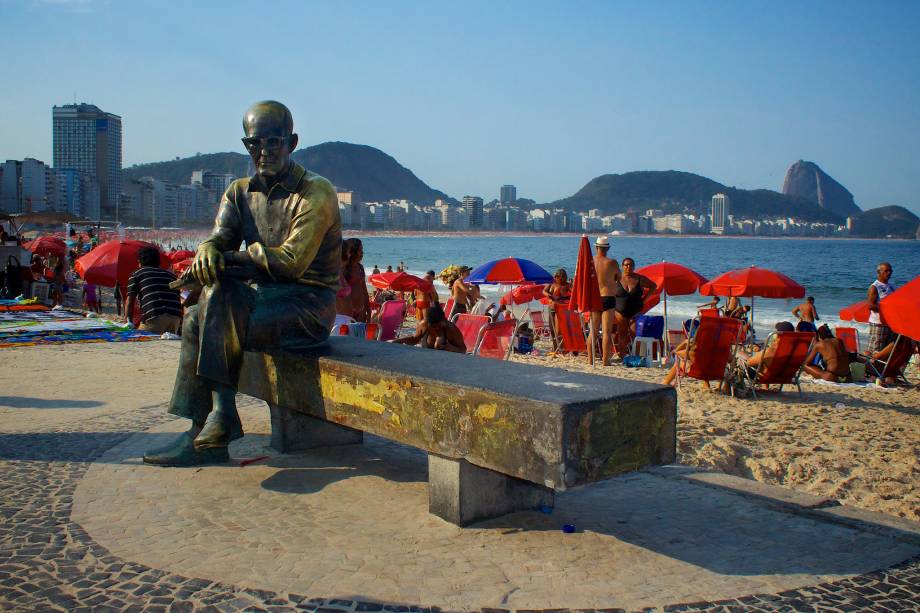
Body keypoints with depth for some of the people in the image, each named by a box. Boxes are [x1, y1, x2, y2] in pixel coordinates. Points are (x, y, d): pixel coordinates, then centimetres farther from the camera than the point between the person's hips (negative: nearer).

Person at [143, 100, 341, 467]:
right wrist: (207, 251, -26)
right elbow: (220, 238, 0)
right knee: (196, 319, -19)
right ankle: (206, 434, -18)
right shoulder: (240, 192, 13)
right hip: (261, 298, 7)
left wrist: (229, 257, -18)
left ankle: (222, 417, -24)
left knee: (220, 293, -28)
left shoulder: (316, 193, -9)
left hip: (308, 304, -7)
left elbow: (291, 262, -19)